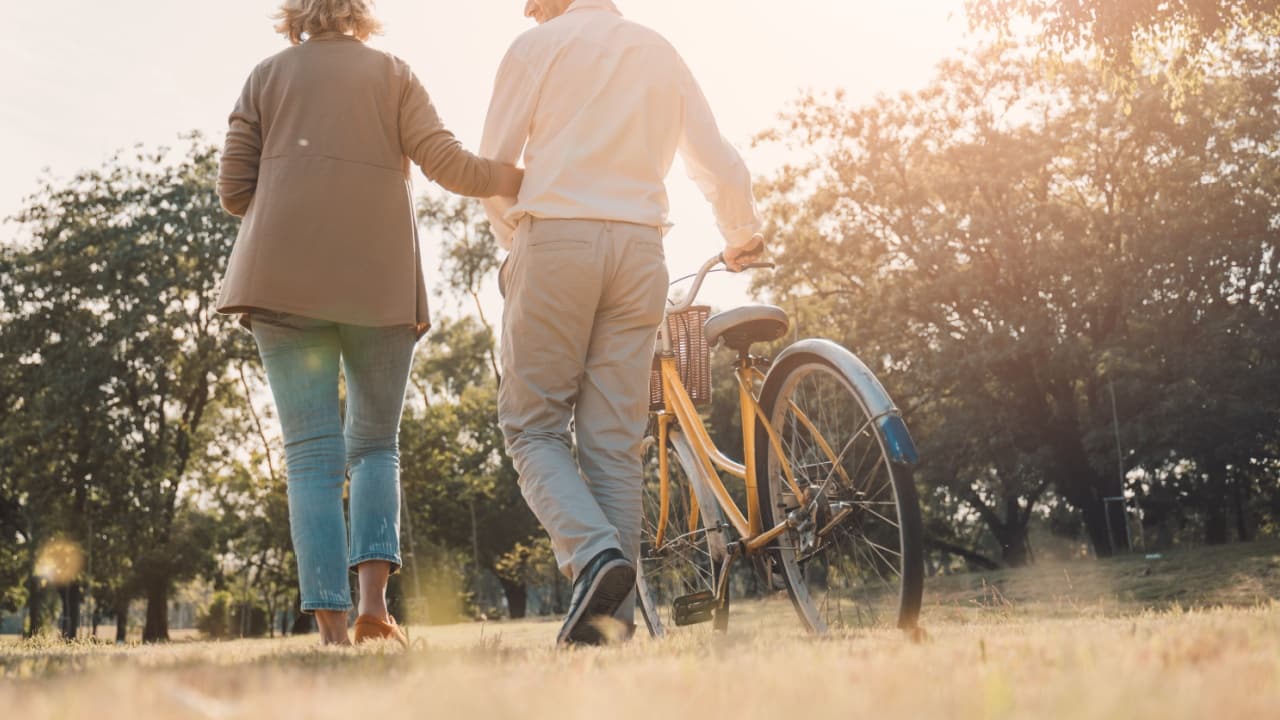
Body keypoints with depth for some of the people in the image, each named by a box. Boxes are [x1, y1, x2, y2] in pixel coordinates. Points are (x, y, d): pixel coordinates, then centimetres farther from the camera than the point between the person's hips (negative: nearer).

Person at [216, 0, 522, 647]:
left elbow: (235, 189, 9)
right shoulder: (392, 73, 12)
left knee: (312, 454, 0)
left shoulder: (267, 75, 15)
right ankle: (373, 601, -6)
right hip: (381, 283, 0)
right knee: (375, 444, 12)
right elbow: (446, 163, 0)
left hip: (284, 279, 0)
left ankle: (331, 626, -9)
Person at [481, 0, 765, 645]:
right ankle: (615, 617, 1)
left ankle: (594, 553, -20)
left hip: (555, 240, -4)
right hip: (639, 252, 4)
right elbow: (722, 168, 16)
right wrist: (741, 237, 34)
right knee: (615, 442, 4)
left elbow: (492, 166, 3)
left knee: (534, 427, 4)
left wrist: (514, 242, 20)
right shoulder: (660, 53, 18)